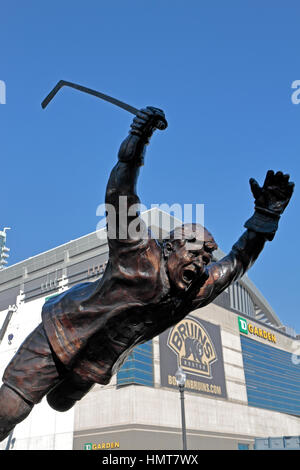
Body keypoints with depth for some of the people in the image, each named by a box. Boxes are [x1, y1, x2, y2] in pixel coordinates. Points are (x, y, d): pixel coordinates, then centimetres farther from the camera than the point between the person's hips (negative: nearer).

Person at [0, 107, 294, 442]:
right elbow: (119, 200, -36)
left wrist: (266, 215, -13)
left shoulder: (196, 291, -11)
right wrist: (136, 144, -46)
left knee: (61, 402, 29)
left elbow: (237, 262, -1)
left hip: (95, 367, 7)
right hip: (61, 338, -6)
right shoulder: (142, 260, -28)